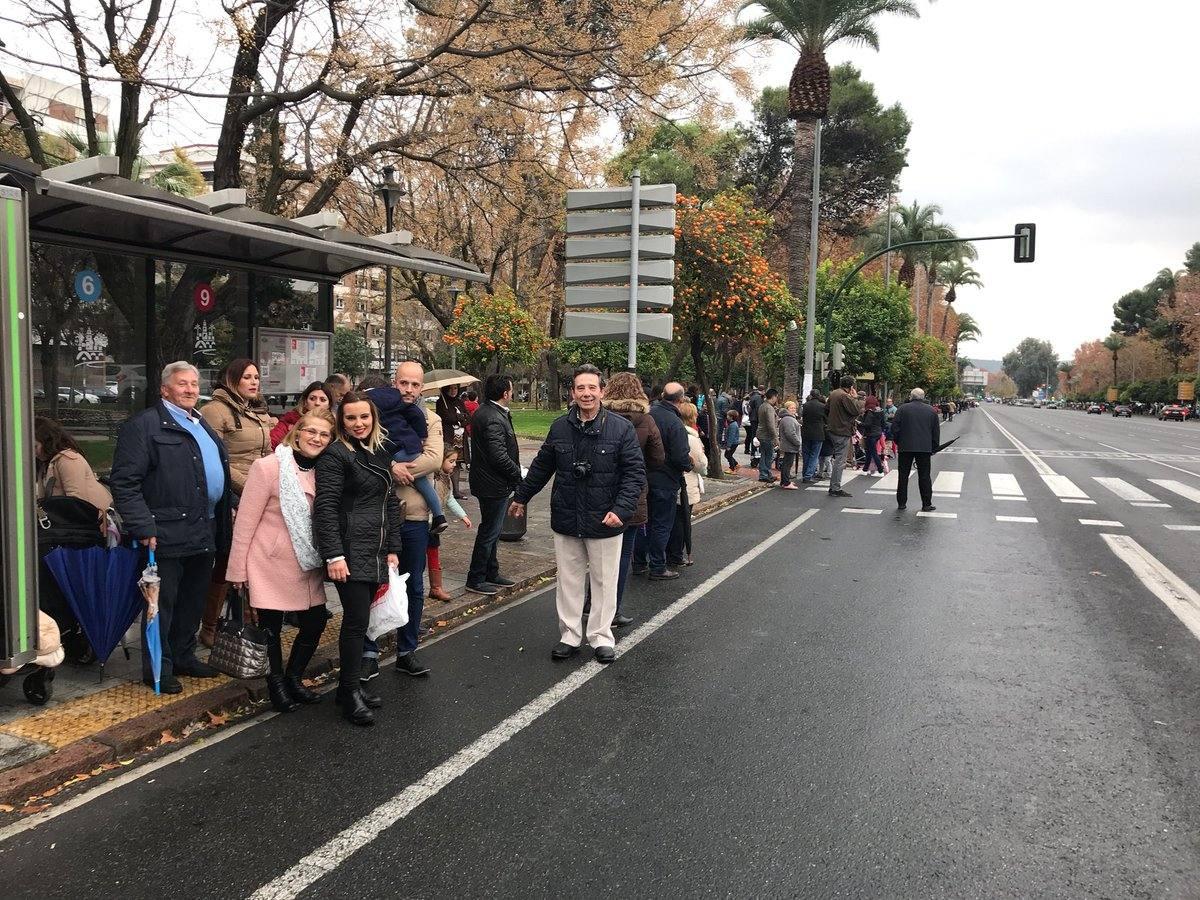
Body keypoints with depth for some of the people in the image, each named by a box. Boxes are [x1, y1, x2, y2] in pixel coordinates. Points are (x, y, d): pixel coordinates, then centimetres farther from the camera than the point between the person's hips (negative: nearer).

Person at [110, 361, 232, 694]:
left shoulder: (202, 426, 18)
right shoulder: (144, 425, -8)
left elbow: (219, 475, 27)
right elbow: (124, 481, -14)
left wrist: (227, 510, 17)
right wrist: (144, 527, -19)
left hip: (204, 532, 8)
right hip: (167, 535, -8)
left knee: (194, 600, 17)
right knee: (162, 602, 2)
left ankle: (184, 657, 31)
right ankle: (158, 669, 14)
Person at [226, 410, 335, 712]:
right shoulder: (269, 466, -13)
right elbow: (246, 520, -11)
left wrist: (326, 559, 7)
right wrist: (237, 568, -9)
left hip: (306, 567, 5)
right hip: (271, 564, -5)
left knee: (315, 622, 8)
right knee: (271, 628, 6)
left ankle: (294, 678, 29)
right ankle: (276, 684, 26)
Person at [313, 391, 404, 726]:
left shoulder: (381, 454, 15)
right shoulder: (335, 456, -8)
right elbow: (325, 508, -14)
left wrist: (392, 548, 13)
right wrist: (333, 555, -19)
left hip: (375, 553, 7)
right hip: (350, 552, -7)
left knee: (361, 619, 11)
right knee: (357, 620, -4)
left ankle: (351, 683, 24)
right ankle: (350, 693, 8)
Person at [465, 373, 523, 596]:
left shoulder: (483, 411, 10)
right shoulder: (494, 419, -23)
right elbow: (499, 456, -27)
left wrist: (515, 472, 10)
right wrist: (518, 475, -13)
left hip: (488, 483, 11)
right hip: (495, 485, -11)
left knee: (491, 530, 20)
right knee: (489, 532, 1)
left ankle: (491, 574, 32)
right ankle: (476, 580, 11)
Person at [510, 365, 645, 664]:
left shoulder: (621, 428, -8)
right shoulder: (560, 427, 2)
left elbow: (635, 472, -10)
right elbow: (541, 466, 14)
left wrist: (621, 509, -21)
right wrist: (521, 496, 21)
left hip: (604, 522, -3)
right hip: (566, 520, 3)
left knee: (604, 581, 9)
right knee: (569, 581, 12)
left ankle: (601, 637, 24)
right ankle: (570, 636, 25)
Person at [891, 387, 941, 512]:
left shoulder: (902, 409, 0)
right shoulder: (932, 410, 6)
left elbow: (894, 428, -3)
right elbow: (936, 431, 9)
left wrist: (898, 442, 10)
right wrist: (934, 448, 16)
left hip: (905, 447, -1)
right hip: (925, 448, 1)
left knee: (903, 476, 7)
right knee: (924, 476, 5)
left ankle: (901, 503, 10)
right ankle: (926, 504, 6)